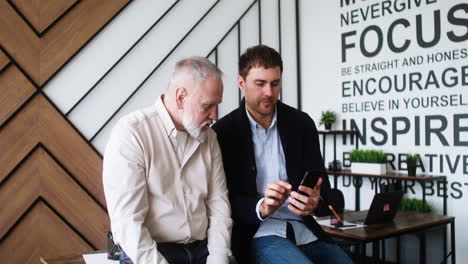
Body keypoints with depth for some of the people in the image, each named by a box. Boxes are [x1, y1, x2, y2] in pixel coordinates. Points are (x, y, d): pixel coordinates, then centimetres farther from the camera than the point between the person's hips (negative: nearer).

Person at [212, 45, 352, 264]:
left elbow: (321, 186, 4)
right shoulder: (224, 131, -1)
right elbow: (225, 200, -3)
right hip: (257, 234, -3)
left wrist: (314, 202, -20)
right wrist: (261, 207, -23)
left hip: (304, 230, 4)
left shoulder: (302, 124, 7)